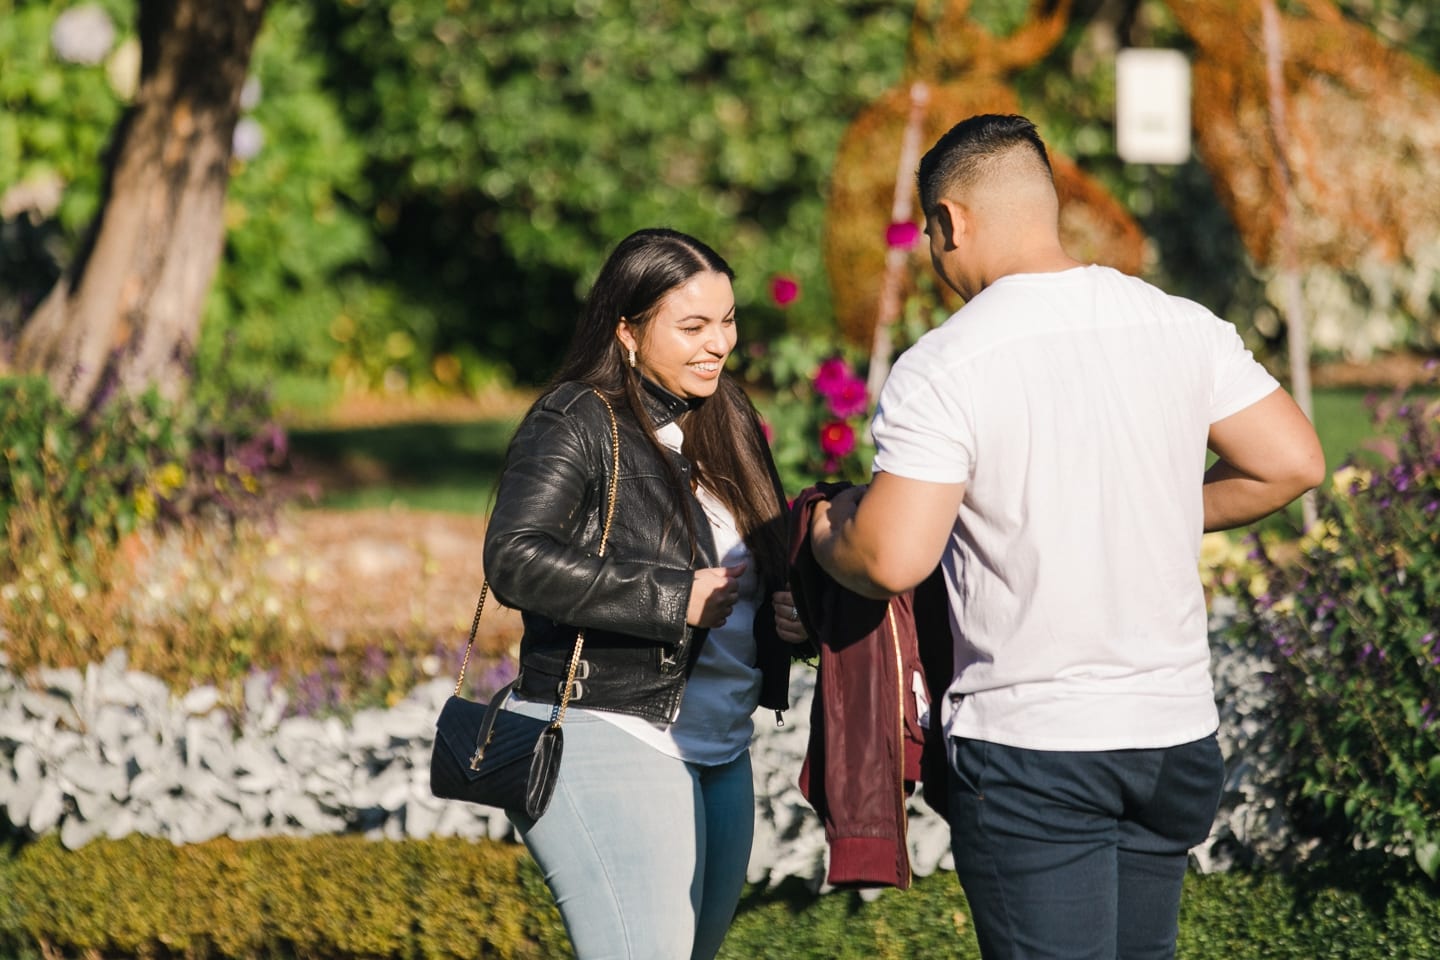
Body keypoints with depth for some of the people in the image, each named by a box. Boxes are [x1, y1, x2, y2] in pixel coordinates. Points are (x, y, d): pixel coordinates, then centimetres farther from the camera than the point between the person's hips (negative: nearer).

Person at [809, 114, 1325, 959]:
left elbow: (891, 561, -18)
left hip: (1030, 743, -5)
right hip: (1176, 731, 5)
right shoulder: (1184, 327, 2)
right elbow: (1293, 463, 6)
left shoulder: (942, 368, -13)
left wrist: (827, 537, 5)